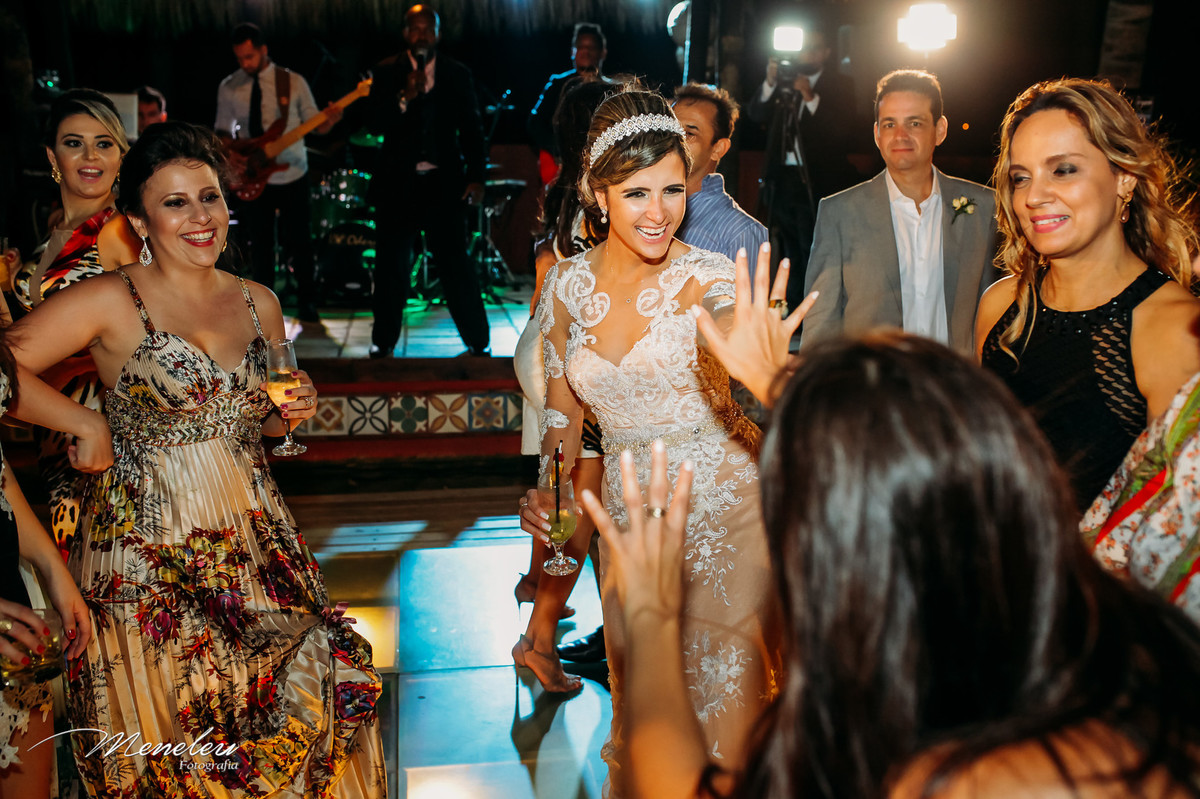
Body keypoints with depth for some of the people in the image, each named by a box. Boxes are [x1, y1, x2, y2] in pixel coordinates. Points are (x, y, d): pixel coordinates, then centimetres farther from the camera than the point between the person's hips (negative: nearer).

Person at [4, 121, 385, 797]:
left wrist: (289, 415, 0)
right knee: (177, 727, 1)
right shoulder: (111, 302, -8)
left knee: (307, 691, 1)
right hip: (148, 547, -4)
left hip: (254, 538, 4)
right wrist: (86, 423, -13)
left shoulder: (260, 304, 7)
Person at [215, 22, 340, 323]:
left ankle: (306, 303, 20)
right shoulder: (229, 87, 1)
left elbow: (314, 124, 0)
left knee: (299, 242, 5)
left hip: (292, 176, -1)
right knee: (260, 247, 5)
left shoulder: (293, 82, -3)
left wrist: (330, 119, -22)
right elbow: (223, 129, 9)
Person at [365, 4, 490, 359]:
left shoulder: (457, 74, 6)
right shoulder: (387, 72, 4)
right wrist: (404, 98, -18)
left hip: (443, 183, 0)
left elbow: (472, 129, 8)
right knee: (392, 265, 3)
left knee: (455, 261, -2)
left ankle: (478, 342, 7)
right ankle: (383, 343, 16)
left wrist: (476, 177, -1)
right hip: (399, 183, 0)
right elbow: (375, 124, -3)